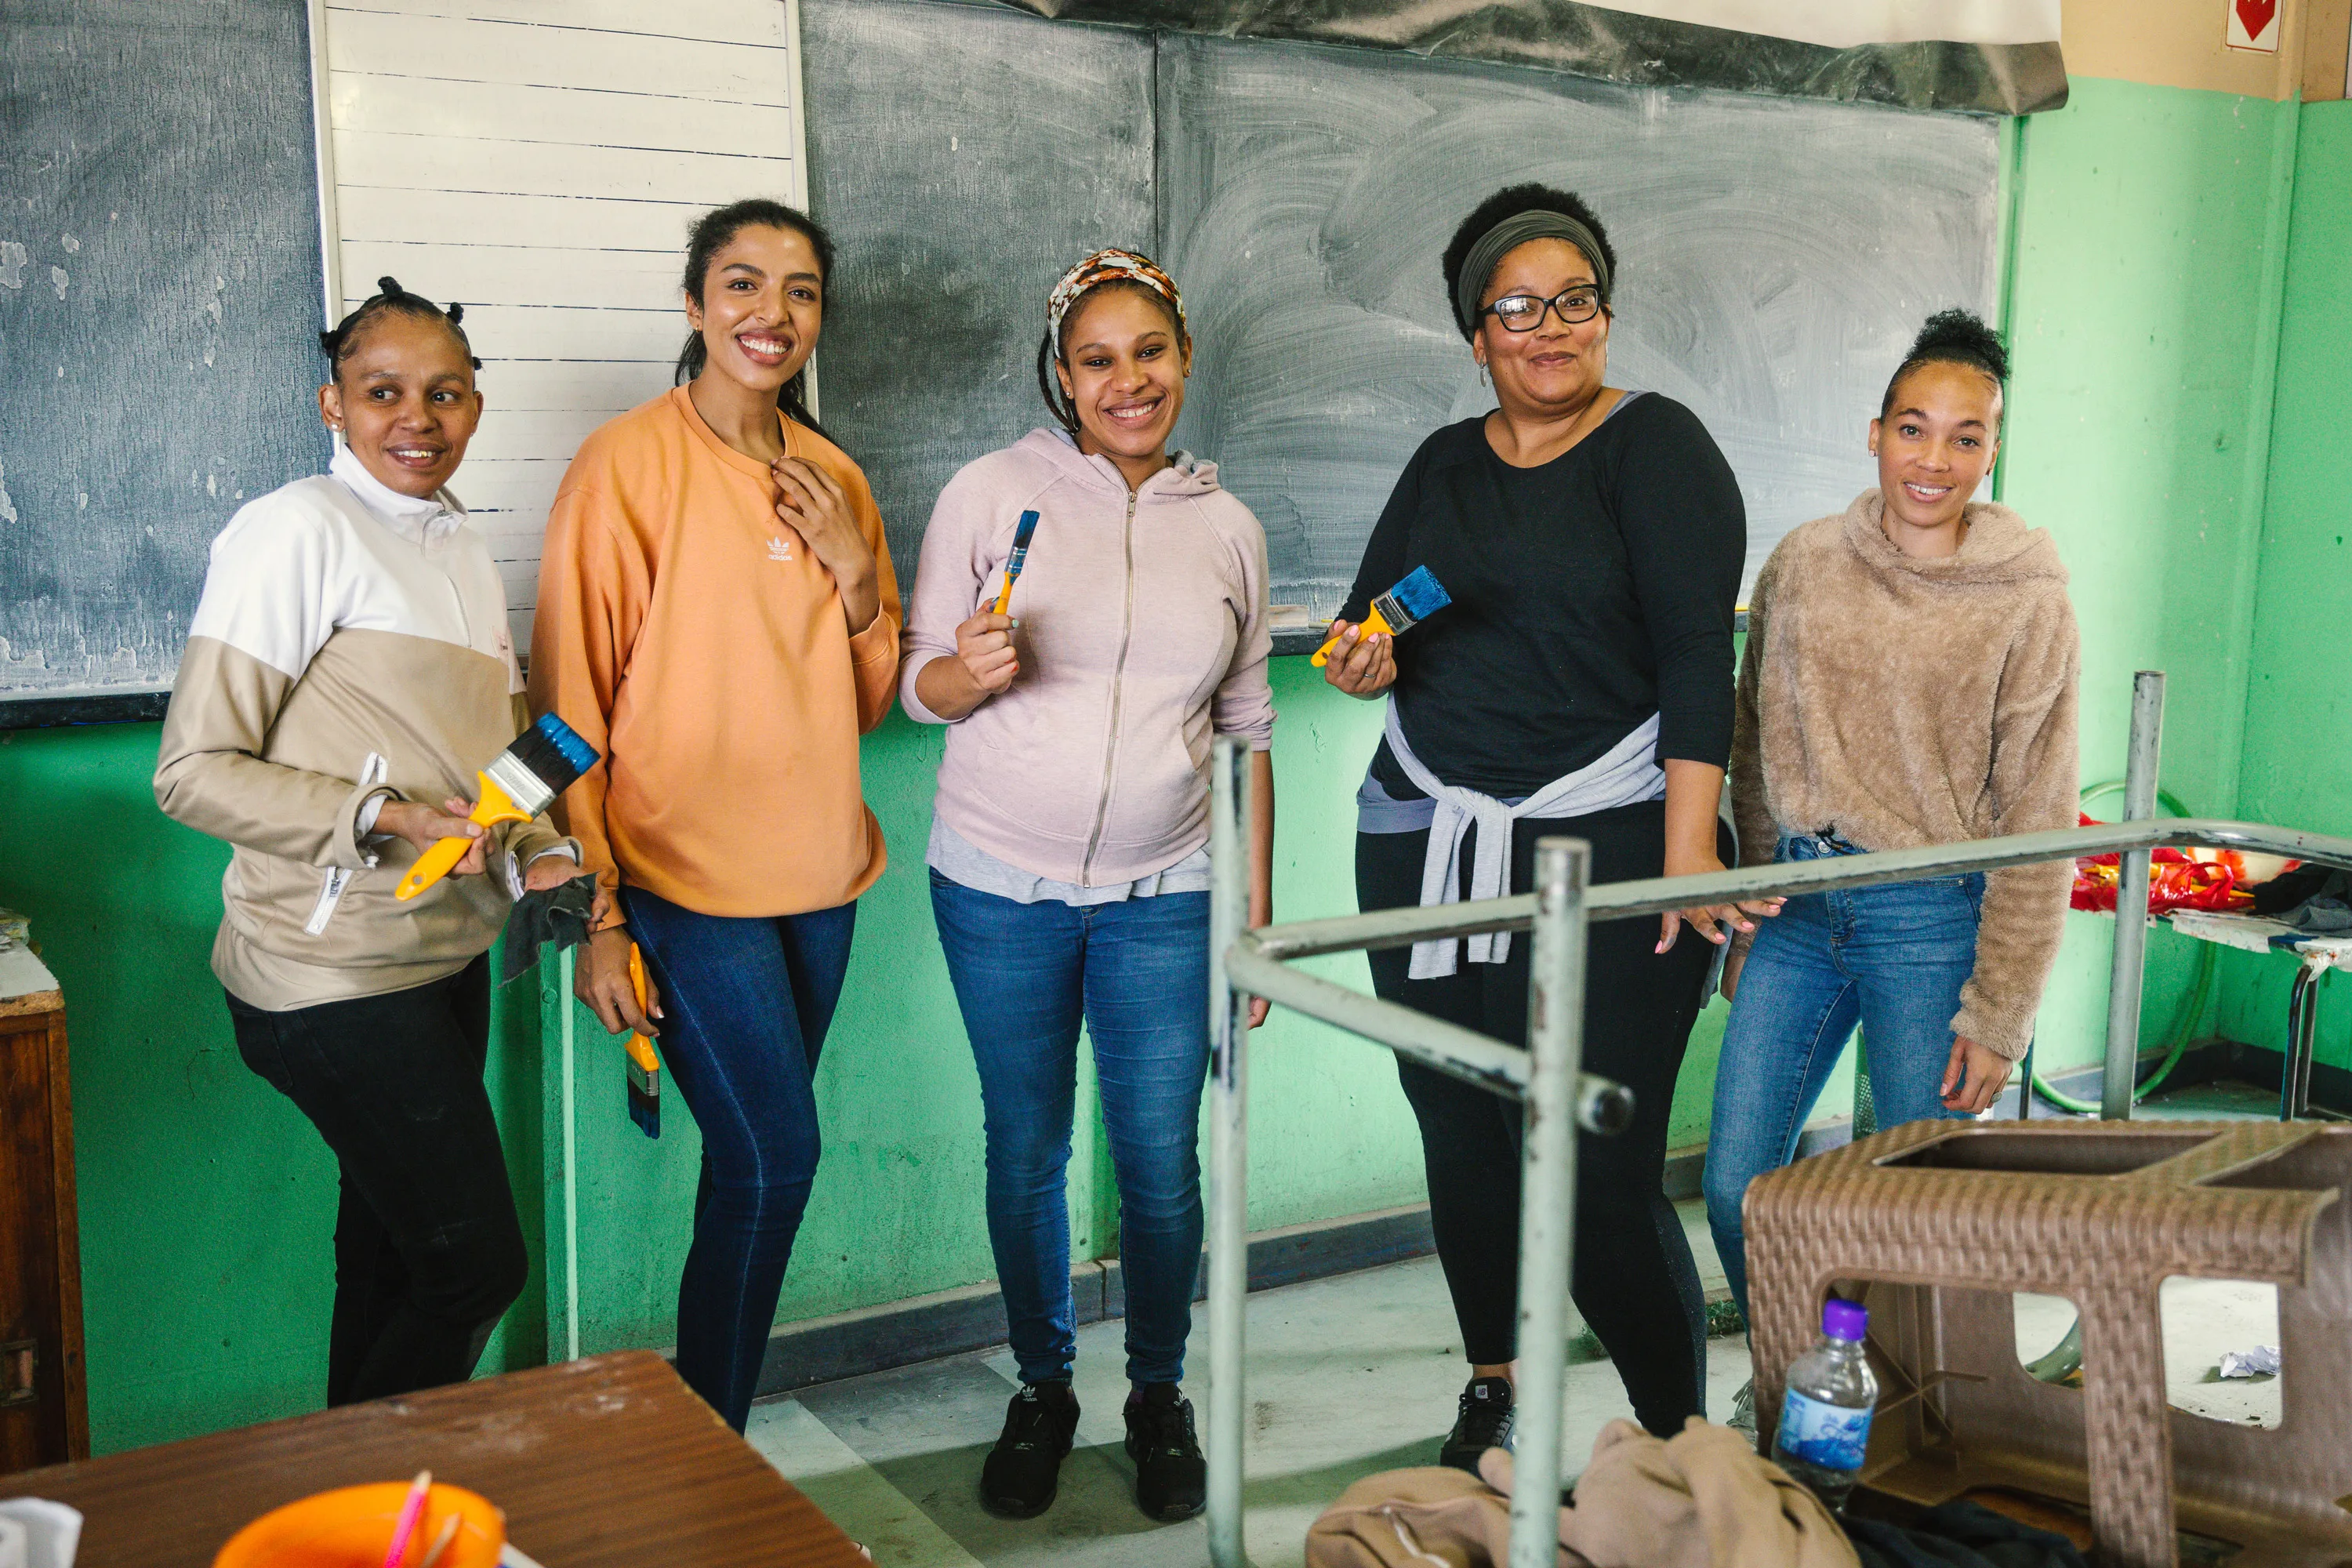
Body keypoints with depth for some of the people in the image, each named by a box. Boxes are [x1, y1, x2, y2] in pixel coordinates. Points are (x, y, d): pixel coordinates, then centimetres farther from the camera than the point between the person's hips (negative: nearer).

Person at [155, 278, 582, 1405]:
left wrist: (540, 859, 1)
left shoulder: (460, 547, 15)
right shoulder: (298, 530, -12)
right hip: (336, 978, -8)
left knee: (392, 1255, 16)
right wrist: (381, 819, -24)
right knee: (479, 1265, -5)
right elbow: (194, 770, -14)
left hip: (445, 959, 8)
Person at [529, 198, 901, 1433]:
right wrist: (594, 915, -12)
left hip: (819, 874, 6)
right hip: (684, 880, -6)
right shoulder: (628, 464, -9)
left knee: (757, 1165, 11)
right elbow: (571, 703, -9)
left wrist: (854, 569, -4)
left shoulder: (829, 477, 10)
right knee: (776, 1158, -8)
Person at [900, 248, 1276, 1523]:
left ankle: (1159, 1395, 27)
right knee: (1026, 1152, 10)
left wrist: (1257, 915, 9)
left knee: (1161, 1160, 5)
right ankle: (1042, 1389, 30)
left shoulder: (1227, 528, 6)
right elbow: (916, 686, 1)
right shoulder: (992, 493, -3)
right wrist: (968, 673, -23)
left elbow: (1247, 730, 10)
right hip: (1000, 886, -1)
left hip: (1163, 892, 1)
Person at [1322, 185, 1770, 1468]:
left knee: (1601, 1171, -8)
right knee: (1459, 1139, 9)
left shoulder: (1655, 447, -2)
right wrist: (1360, 663, -6)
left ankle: (1682, 1444, 8)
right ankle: (1493, 1390, 30)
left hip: (1602, 848, -5)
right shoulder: (1444, 465, 15)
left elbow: (1698, 654, -9)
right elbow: (1370, 619, 19)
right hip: (1423, 839, 5)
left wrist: (1688, 846, -17)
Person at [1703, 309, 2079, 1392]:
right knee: (1735, 1186, 3)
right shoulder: (1803, 564, 5)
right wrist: (1749, 924, 12)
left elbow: (2037, 824, -4)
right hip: (1797, 905, 4)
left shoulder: (2026, 600, -5)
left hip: (1931, 920, -3)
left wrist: (2000, 1011, -6)